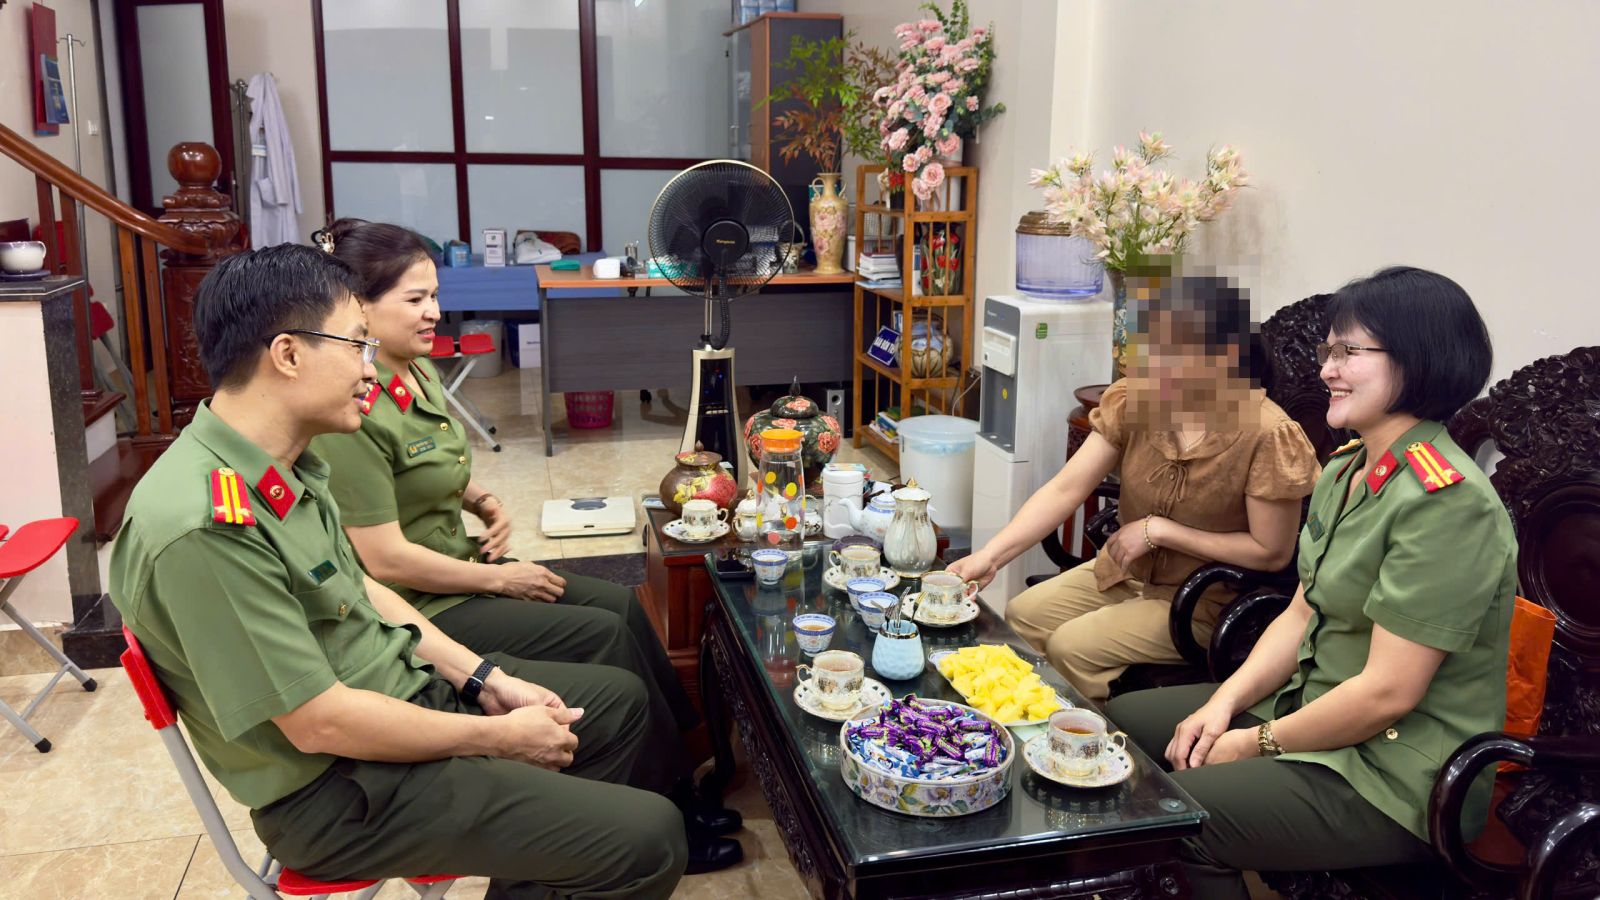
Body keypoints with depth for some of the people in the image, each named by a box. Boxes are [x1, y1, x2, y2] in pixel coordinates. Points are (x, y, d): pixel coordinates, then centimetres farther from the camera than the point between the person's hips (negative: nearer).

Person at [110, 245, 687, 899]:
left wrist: (484, 678, 5)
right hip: (341, 791, -9)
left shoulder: (289, 468, 0)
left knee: (621, 697, 18)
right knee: (648, 840, -15)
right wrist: (499, 737, -14)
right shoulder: (204, 528, -30)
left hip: (409, 689, 9)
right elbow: (322, 724, -26)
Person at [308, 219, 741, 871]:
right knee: (604, 635, -12)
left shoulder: (418, 370, 4)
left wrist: (482, 500, 1)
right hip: (415, 611, -9)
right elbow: (386, 559, -24)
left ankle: (678, 787, 14)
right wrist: (500, 580, -15)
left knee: (622, 605, 2)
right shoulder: (353, 412, -25)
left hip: (456, 564, 9)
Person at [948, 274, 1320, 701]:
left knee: (1072, 646, -20)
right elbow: (1065, 489, -14)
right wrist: (989, 556, -24)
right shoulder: (1132, 400, -11)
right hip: (1124, 571, 6)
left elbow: (1272, 553, -18)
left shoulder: (1267, 435, -24)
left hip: (1204, 603, -6)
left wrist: (1159, 530, -21)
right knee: (1021, 615, -3)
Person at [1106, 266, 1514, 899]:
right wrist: (1225, 703, -3)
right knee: (1123, 720, 12)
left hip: (1393, 778, -9)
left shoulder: (1447, 502, -24)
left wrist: (1258, 743, -14)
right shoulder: (1346, 472, 7)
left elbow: (1387, 692, -25)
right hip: (1316, 714, 10)